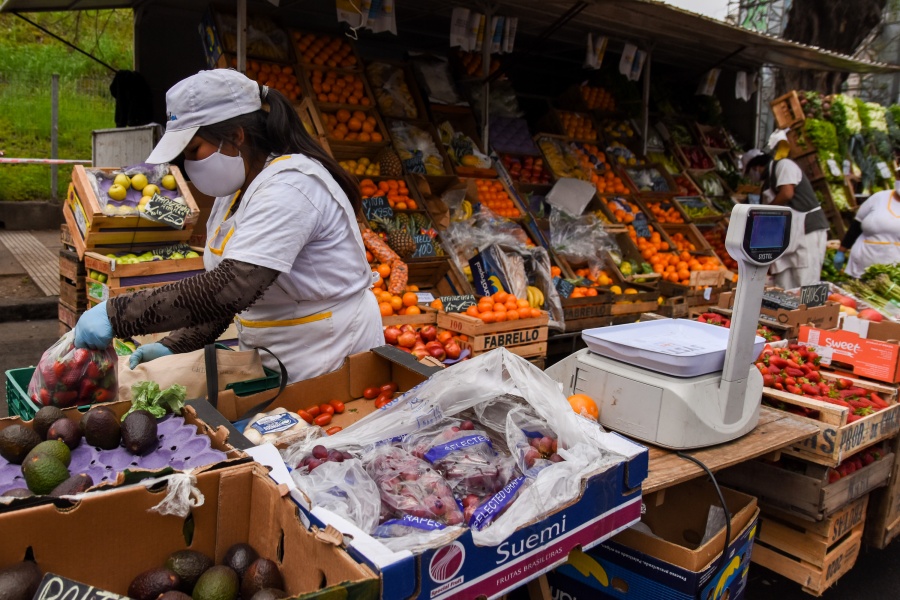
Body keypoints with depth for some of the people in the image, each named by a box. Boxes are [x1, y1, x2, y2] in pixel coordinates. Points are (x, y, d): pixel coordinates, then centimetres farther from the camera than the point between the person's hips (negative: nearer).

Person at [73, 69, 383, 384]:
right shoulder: (237, 190, 9)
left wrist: (116, 314, -27)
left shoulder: (289, 187, -21)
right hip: (273, 363, 8)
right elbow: (221, 288, 13)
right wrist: (174, 346, 2)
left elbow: (229, 290, -31)